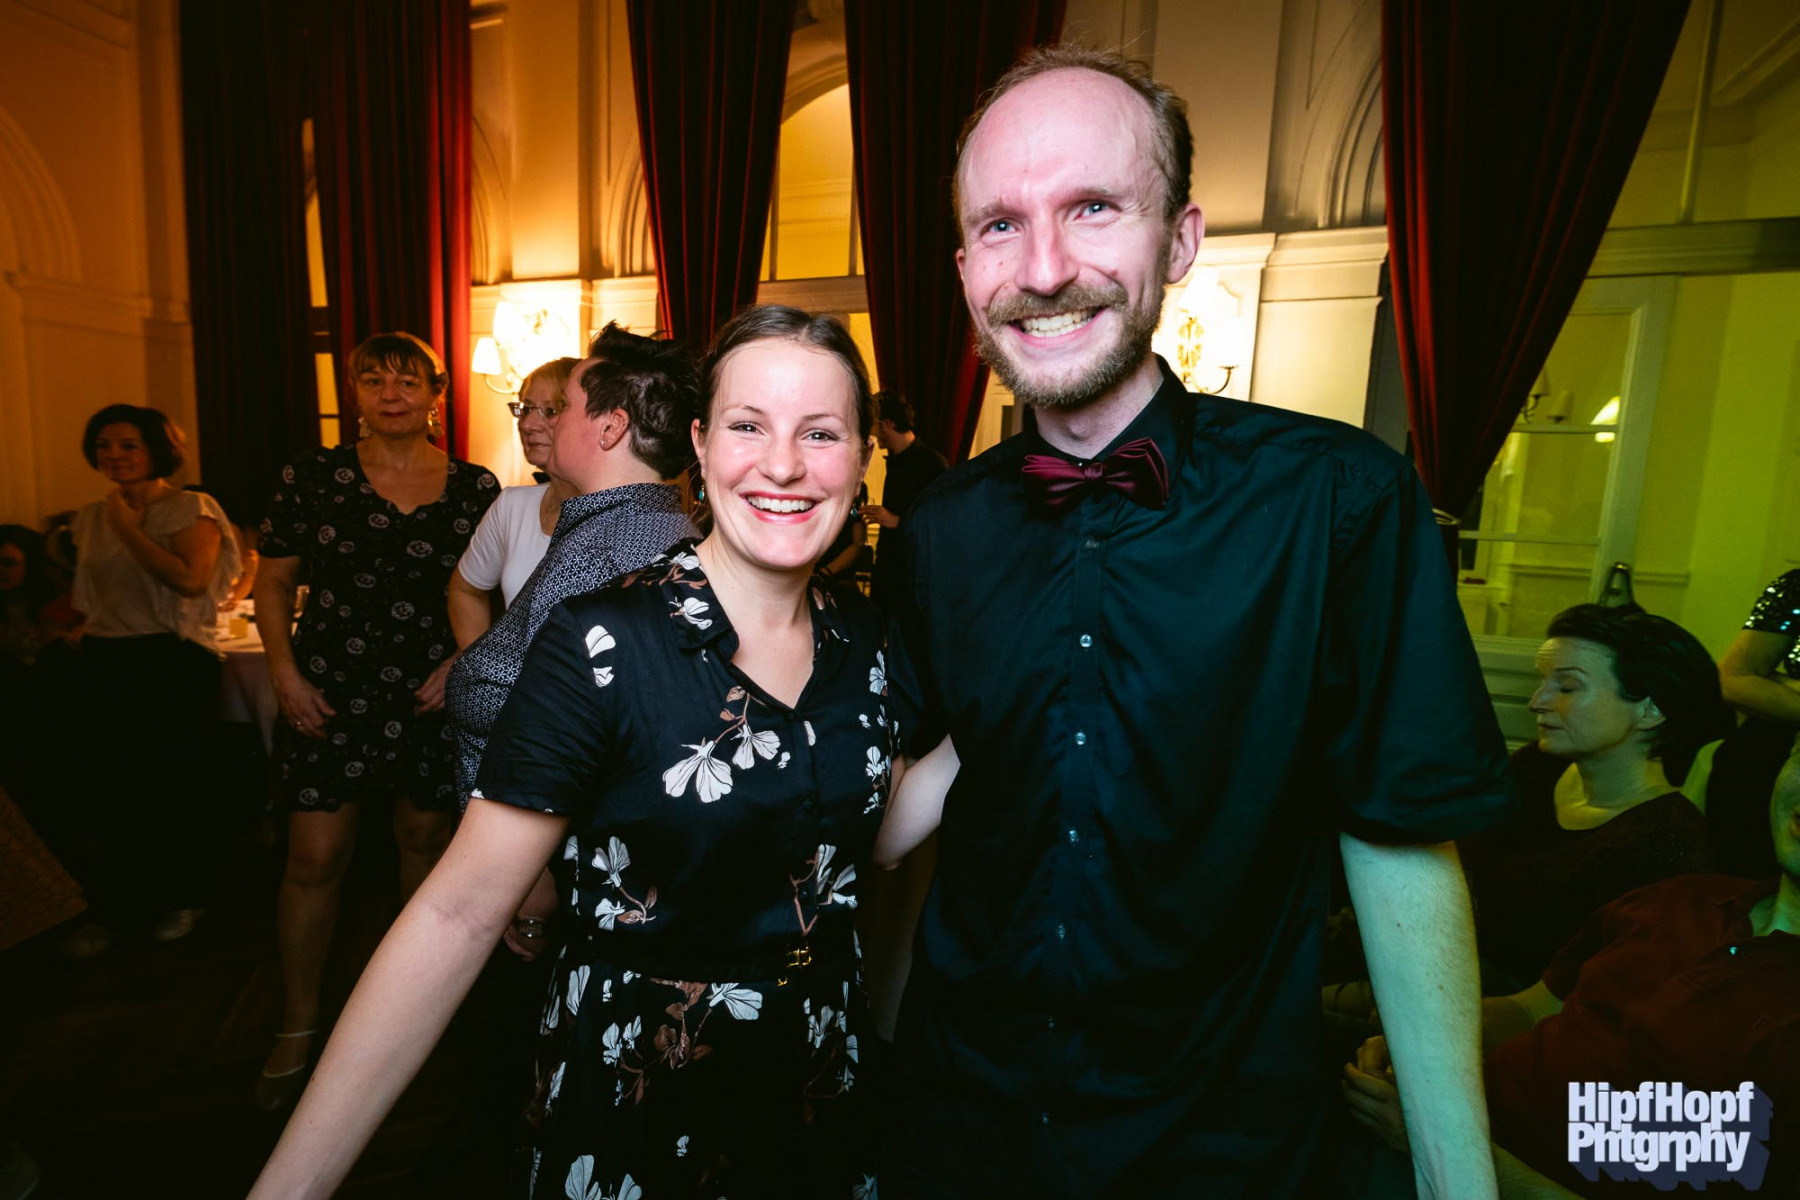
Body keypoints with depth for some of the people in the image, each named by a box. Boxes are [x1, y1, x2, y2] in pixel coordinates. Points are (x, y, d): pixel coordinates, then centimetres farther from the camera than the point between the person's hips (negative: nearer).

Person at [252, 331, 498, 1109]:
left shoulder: (474, 486, 0)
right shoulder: (311, 477, 1)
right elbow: (273, 581, 6)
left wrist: (462, 663, -7)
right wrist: (285, 674, -4)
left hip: (432, 694, 1)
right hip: (330, 693, 0)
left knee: (424, 838, 13)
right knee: (315, 857, 3)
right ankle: (297, 1028, 22)